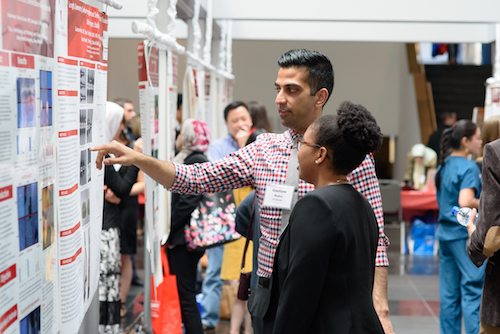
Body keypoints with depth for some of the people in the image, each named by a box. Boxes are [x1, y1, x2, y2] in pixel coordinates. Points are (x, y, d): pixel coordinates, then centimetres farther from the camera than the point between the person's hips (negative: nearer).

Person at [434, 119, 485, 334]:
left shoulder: (443, 166, 12)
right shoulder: (469, 167, -13)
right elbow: (465, 202, -25)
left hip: (445, 233, 8)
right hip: (465, 235, -8)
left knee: (449, 294, 9)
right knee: (473, 291, -4)